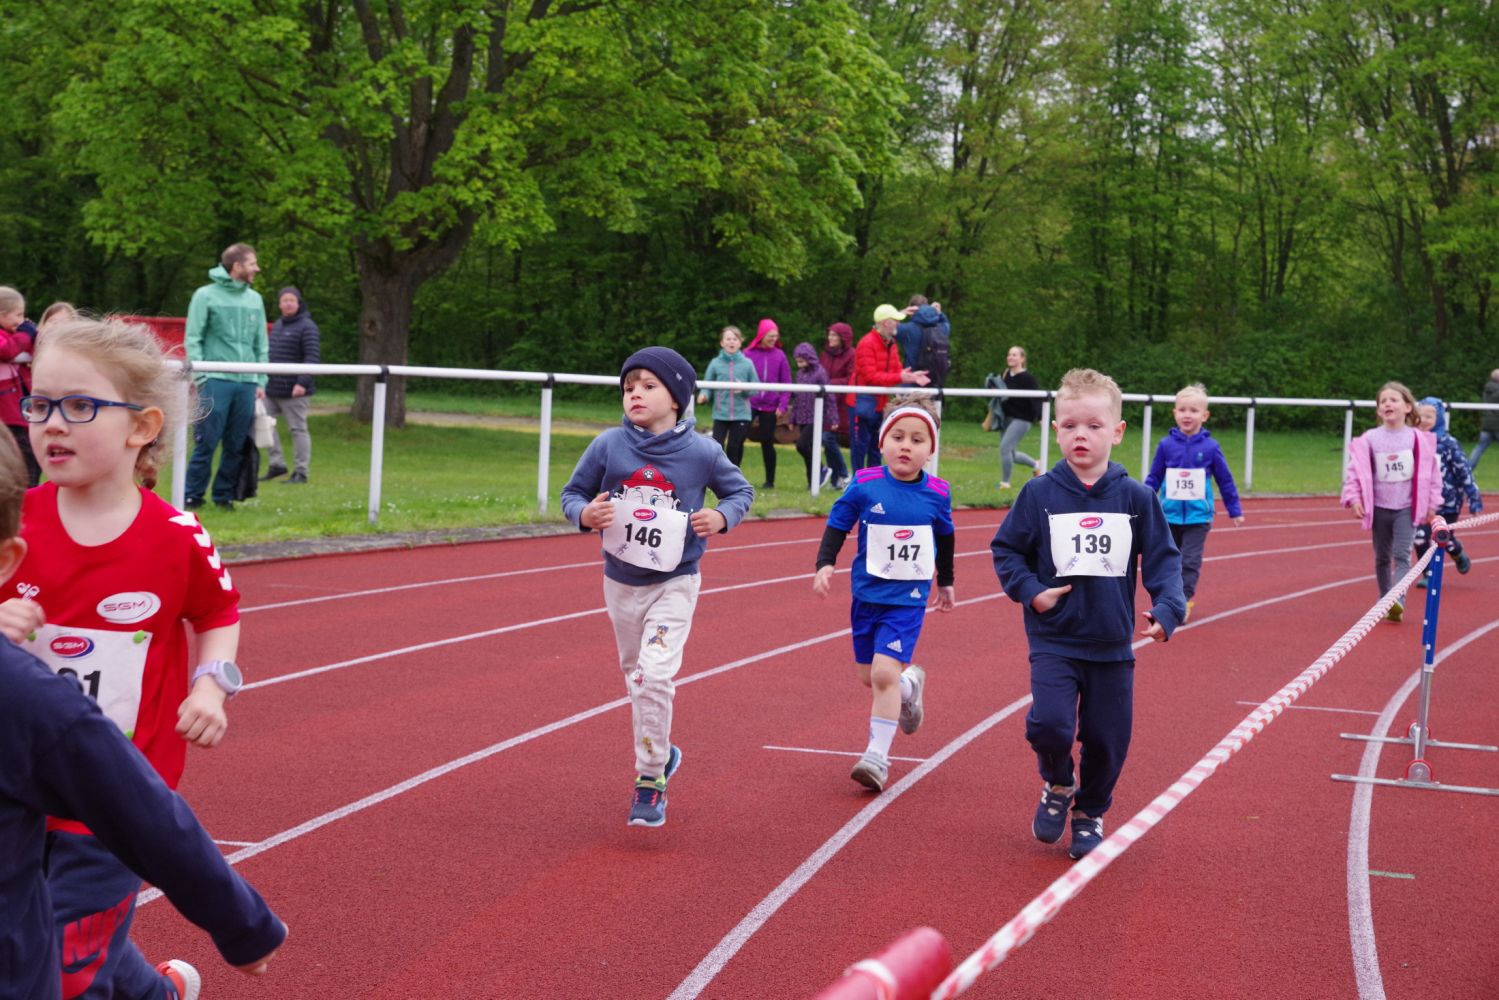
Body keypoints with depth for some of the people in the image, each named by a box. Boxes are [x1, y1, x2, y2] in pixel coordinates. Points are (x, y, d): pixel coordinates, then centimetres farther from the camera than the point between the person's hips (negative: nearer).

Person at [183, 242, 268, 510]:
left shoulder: (255, 300, 15)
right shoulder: (206, 296, 0)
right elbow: (192, 339, -2)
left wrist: (261, 382, 10)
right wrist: (200, 376, -10)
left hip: (247, 384, 5)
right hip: (216, 380, -5)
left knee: (237, 445, 5)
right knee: (206, 443, -6)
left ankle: (224, 494, 14)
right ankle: (193, 495, 2)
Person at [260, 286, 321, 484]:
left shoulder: (307, 327, -9)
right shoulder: (277, 325, 18)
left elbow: (313, 357, -16)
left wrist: (302, 382, -24)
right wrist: (264, 379, 21)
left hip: (294, 392, -8)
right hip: (272, 389, 8)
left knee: (298, 429, -2)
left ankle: (300, 472, 4)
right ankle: (276, 464, 12)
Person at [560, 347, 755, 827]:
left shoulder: (701, 452, -12)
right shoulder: (608, 445, -9)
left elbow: (741, 490, 3)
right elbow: (572, 493, 0)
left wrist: (722, 516, -17)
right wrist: (585, 514, -22)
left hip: (674, 583, -3)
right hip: (620, 582, 3)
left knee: (656, 673, -17)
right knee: (635, 674, 17)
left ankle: (650, 782, -5)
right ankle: (660, 754, 42)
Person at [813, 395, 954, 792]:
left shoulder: (937, 493, -6)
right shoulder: (865, 486, -10)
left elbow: (945, 538, 12)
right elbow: (837, 526, 0)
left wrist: (945, 581, 23)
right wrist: (825, 564, -15)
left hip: (908, 599, -2)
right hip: (867, 594, 2)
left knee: (884, 673, -15)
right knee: (868, 676, 13)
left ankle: (877, 756, -5)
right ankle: (910, 683, 47)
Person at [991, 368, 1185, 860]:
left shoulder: (1137, 498, -2)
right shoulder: (1039, 494, -4)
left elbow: (1163, 559, 1)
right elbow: (1005, 549, 5)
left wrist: (1167, 609, -14)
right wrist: (1029, 591, -10)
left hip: (1112, 645, 2)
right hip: (1053, 640, -1)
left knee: (1107, 739, 7)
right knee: (1049, 724, -18)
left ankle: (1089, 814, 32)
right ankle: (1058, 786, 14)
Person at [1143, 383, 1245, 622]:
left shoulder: (1210, 447, -4)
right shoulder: (1166, 445, -2)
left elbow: (1225, 481, 5)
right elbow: (1153, 479, 5)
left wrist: (1235, 511, 9)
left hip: (1198, 515, -2)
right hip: (1170, 515, 2)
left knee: (1190, 561, -8)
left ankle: (1182, 603, -5)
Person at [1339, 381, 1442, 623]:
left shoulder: (1418, 439, -4)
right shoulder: (1369, 439, -5)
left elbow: (1430, 472, 3)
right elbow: (1355, 470, -1)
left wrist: (1431, 503, 3)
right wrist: (1353, 498, -10)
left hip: (1407, 508, -2)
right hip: (1379, 508, 2)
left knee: (1401, 555, -14)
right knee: (1382, 558, 12)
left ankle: (1398, 602, -23)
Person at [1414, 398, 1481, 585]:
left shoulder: (1448, 443, -13)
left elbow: (1464, 471, -9)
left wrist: (1474, 499, -9)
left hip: (1448, 501, -2)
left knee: (1445, 538, 8)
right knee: (1420, 538, -9)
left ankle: (1460, 556, 43)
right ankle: (1428, 574, 10)